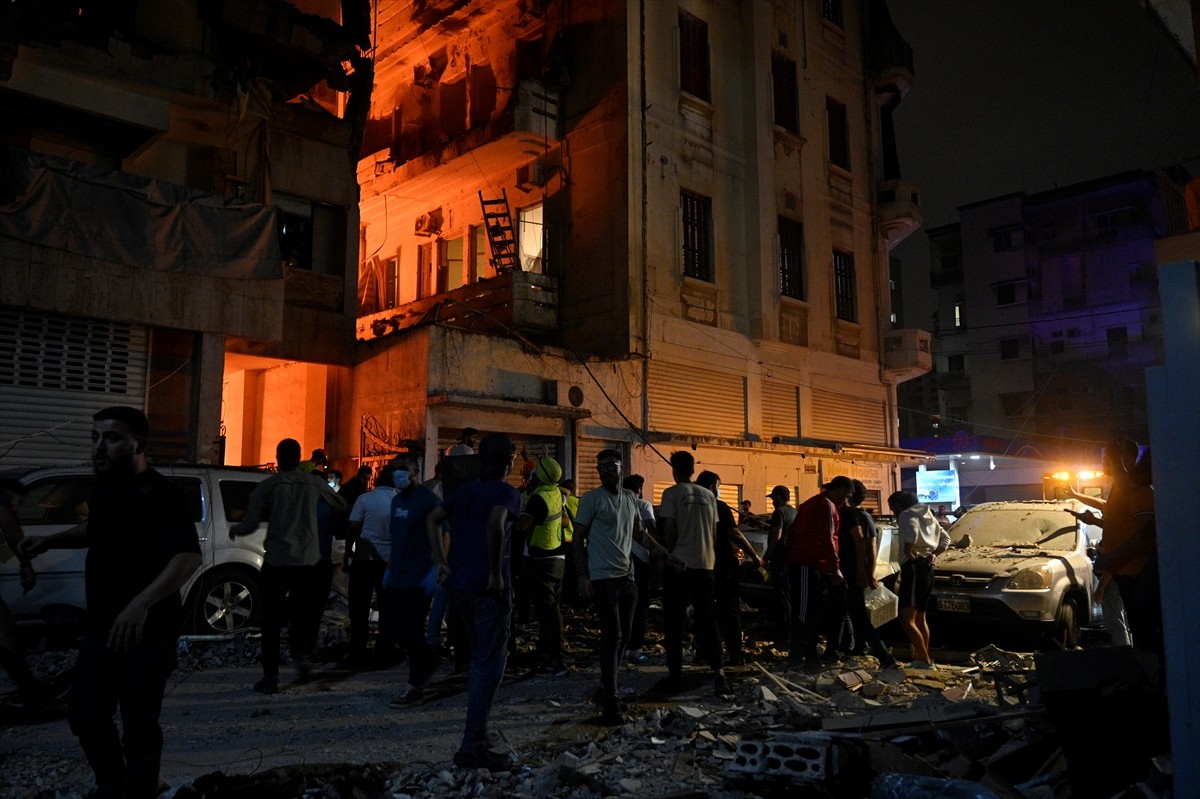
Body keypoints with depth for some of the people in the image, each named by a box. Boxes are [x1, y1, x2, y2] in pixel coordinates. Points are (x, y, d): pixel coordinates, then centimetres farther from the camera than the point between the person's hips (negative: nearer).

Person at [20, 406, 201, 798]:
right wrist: (51, 540, 12)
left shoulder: (161, 496, -22)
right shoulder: (104, 489, 6)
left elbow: (189, 557, -33)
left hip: (147, 634, -9)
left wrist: (141, 604, -46)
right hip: (100, 628, 9)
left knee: (138, 728, 3)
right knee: (84, 715, 20)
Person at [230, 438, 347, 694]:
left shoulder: (267, 486, -3)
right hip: (307, 560, 2)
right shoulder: (313, 482, 2)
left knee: (272, 619, 8)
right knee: (302, 612, 17)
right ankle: (302, 655, -7)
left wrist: (234, 530, 15)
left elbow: (250, 524, -5)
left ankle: (270, 677, 8)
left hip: (276, 560, -2)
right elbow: (340, 505, 15)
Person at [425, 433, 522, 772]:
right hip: (489, 588, -7)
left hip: (460, 584, 8)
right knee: (490, 663, -1)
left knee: (479, 658, 21)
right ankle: (472, 746, 0)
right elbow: (495, 523, -29)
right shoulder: (506, 492, -9)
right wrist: (496, 573, -21)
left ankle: (477, 730, 29)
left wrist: (440, 561, 10)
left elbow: (433, 518, 13)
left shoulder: (466, 490, 12)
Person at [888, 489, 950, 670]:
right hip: (927, 567, 10)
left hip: (914, 568, -10)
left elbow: (911, 533, -28)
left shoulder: (906, 515, -7)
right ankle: (924, 659, 22)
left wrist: (907, 552, -14)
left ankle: (925, 661, -20)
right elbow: (945, 538, 25)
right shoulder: (927, 516, 23)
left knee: (906, 618, -15)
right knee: (919, 618, 18)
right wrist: (934, 554, 15)